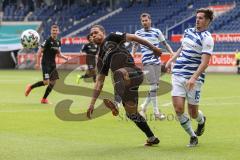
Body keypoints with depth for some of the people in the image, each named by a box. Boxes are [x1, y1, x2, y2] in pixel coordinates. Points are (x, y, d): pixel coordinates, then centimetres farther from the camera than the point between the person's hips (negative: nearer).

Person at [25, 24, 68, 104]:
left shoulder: (58, 42, 9)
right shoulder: (48, 41, -12)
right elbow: (40, 51, -11)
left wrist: (65, 58, 2)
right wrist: (38, 63, -13)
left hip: (53, 65, 7)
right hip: (46, 64, -7)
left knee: (52, 82, 4)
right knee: (46, 82, -13)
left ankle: (44, 99, 14)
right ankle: (30, 87, 9)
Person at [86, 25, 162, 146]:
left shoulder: (111, 38, 12)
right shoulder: (101, 59, 27)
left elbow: (132, 37, 10)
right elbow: (99, 82, 26)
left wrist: (152, 47, 6)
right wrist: (92, 103, 21)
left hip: (133, 73, -8)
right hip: (126, 81, 8)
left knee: (119, 73, -41)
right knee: (131, 114, 10)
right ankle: (151, 138, 24)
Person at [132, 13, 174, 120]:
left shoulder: (157, 32, 7)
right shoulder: (138, 33, 5)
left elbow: (165, 44, 14)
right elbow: (135, 45, 17)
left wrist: (172, 53, 1)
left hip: (157, 62, 3)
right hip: (147, 62, -3)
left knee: (156, 86, 3)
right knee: (153, 86, -12)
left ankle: (144, 106, 21)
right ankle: (156, 112, -8)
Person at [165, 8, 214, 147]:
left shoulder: (207, 38, -10)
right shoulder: (188, 31, 11)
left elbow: (204, 62, -19)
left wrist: (194, 78, -29)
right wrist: (171, 60, 19)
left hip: (194, 79, -5)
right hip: (178, 76, 5)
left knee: (193, 113, 2)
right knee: (179, 109, -9)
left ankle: (202, 120, 40)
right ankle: (193, 137, 10)